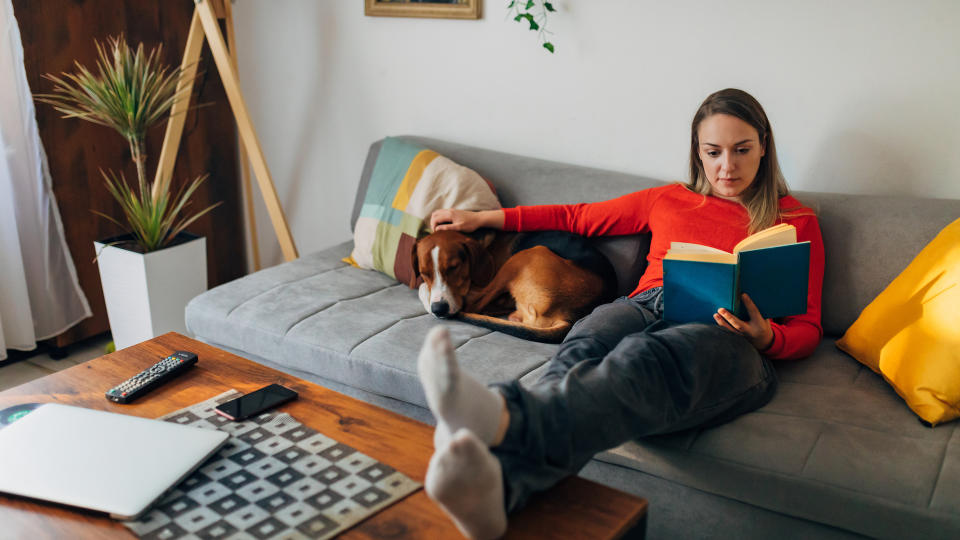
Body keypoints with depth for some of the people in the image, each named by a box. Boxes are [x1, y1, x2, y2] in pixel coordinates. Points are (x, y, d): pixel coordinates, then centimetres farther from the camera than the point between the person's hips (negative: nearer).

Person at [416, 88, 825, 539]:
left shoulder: (797, 222, 22)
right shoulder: (669, 201, 29)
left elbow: (807, 329, 17)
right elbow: (577, 217, 35)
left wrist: (765, 337, -7)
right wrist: (483, 218, 34)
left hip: (725, 336, -3)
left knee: (650, 356, -41)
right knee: (586, 347, -37)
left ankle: (502, 418, -70)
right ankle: (496, 484, -65)